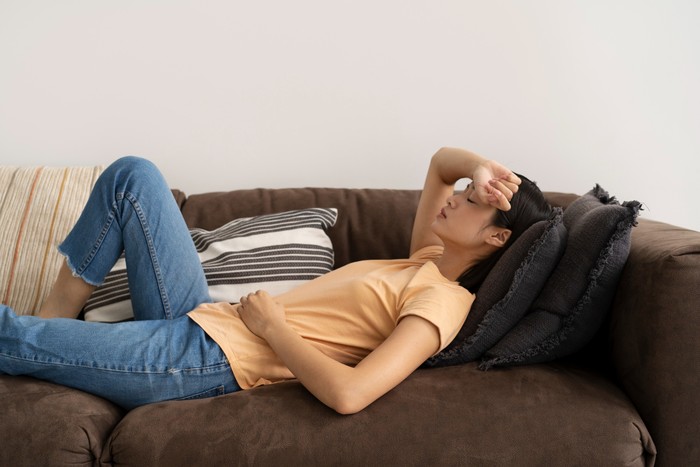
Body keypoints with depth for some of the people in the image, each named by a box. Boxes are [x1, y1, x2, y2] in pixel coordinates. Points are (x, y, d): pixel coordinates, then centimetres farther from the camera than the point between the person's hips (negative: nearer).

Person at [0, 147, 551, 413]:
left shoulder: (444, 302, -17)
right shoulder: (428, 260, 8)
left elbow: (348, 393, -31)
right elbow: (441, 160, 21)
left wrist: (272, 324, -18)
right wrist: (479, 166, -2)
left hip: (211, 360, -9)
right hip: (205, 318, 9)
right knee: (133, 175, 5)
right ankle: (57, 317, 13)